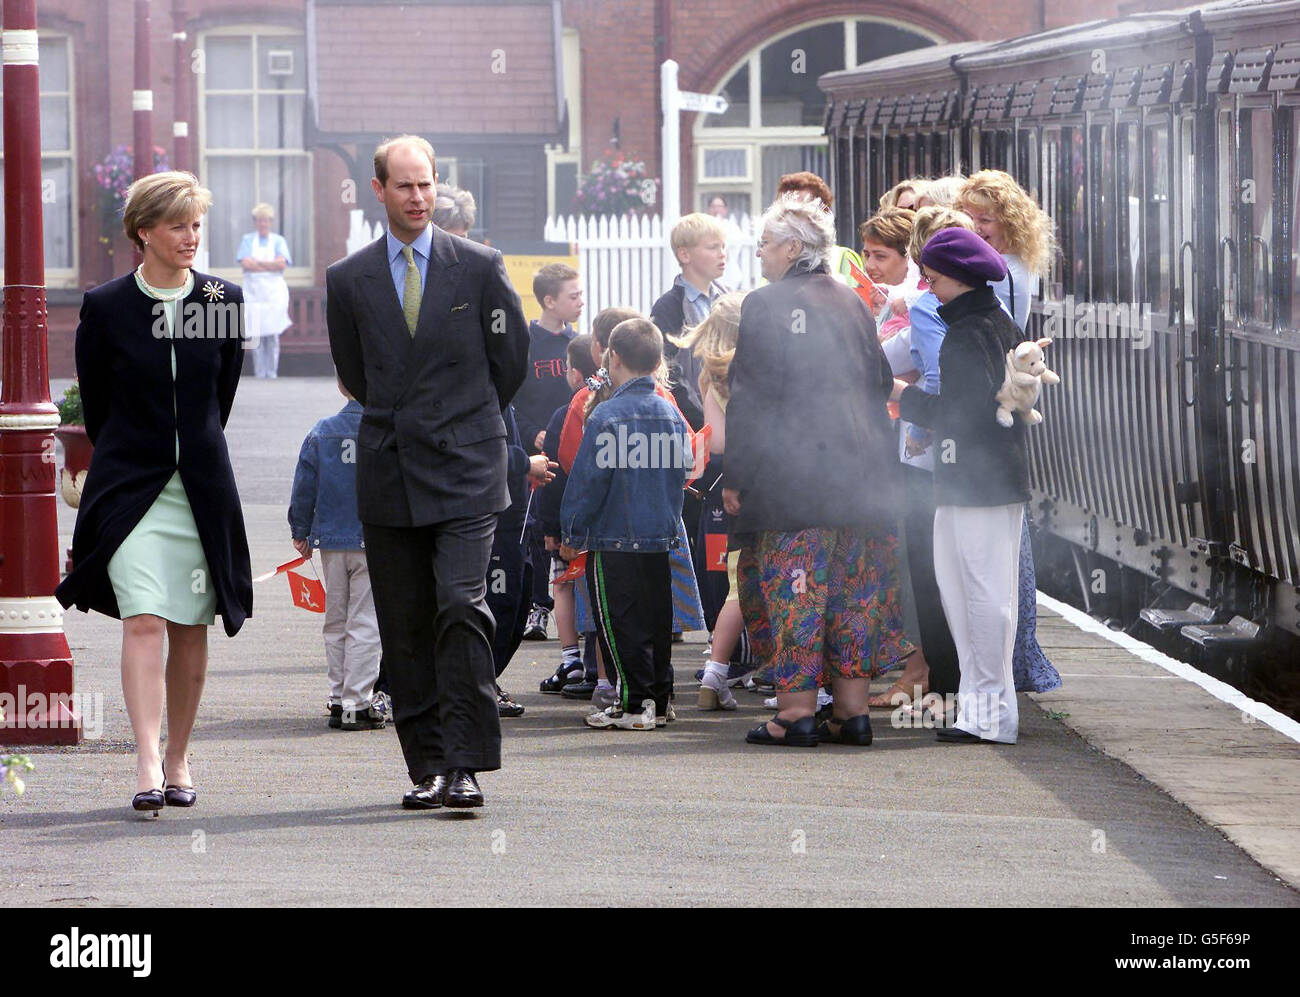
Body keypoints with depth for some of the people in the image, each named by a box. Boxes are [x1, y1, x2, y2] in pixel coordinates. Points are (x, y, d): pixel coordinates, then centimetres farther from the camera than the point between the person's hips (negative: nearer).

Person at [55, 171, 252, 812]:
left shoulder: (224, 302, 3)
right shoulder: (105, 307, -3)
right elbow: (96, 404, 7)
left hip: (202, 485, 2)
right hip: (130, 487, -2)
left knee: (189, 629, 7)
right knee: (142, 623, -14)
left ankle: (178, 761, 19)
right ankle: (148, 767, -21)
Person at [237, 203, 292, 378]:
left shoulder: (278, 241, 9)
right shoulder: (247, 240, 9)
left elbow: (282, 263, -6)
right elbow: (246, 263, -5)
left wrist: (257, 263, -7)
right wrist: (271, 265, -7)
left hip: (274, 291, 0)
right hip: (253, 291, 0)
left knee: (273, 334, -4)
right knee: (256, 335, -5)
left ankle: (272, 373, 0)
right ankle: (259, 373, -2)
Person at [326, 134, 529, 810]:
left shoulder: (480, 267, 2)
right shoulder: (348, 281, 6)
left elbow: (512, 360, 10)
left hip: (465, 472, -2)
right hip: (387, 475, 3)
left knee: (462, 608, -15)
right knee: (405, 628, 3)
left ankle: (464, 766, -15)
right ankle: (427, 767, 9)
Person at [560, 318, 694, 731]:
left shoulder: (607, 415, -13)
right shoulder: (673, 415, 6)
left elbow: (588, 480, -12)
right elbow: (683, 469, 14)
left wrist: (573, 534, -4)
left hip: (614, 542, -7)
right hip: (662, 539, 7)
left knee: (620, 624, -2)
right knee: (656, 620, 13)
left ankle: (635, 704, -6)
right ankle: (658, 700, 17)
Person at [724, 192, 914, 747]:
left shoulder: (765, 305, -6)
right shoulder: (852, 304, 12)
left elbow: (750, 395, -8)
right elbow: (880, 383, 17)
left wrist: (735, 476, -5)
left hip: (791, 472, -6)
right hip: (861, 468, 6)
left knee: (792, 588, -3)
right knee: (853, 589, 9)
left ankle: (796, 711, -6)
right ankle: (852, 711, 10)